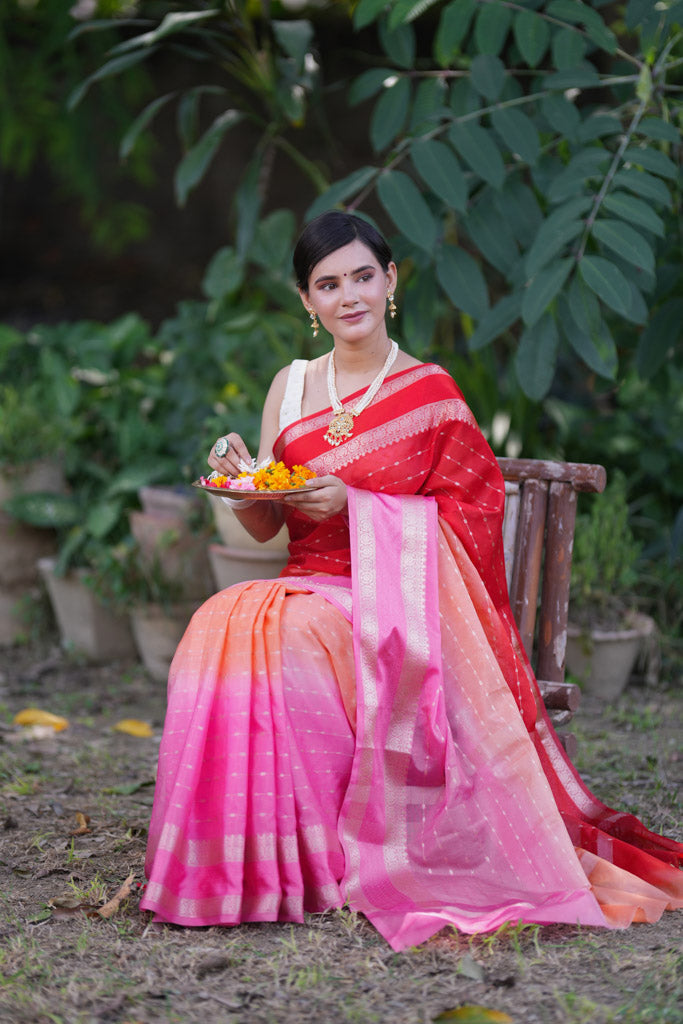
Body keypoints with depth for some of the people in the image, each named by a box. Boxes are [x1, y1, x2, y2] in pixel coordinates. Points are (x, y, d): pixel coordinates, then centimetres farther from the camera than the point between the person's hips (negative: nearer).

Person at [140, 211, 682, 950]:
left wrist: (357, 506, -17)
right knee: (222, 630, -29)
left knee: (293, 639, -34)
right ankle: (231, 862, -21)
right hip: (307, 586, 4)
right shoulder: (292, 386, 14)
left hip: (395, 604, -3)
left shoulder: (431, 393, 3)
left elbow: (462, 520, -5)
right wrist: (240, 478, -8)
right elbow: (265, 525, 13)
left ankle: (321, 863, -23)